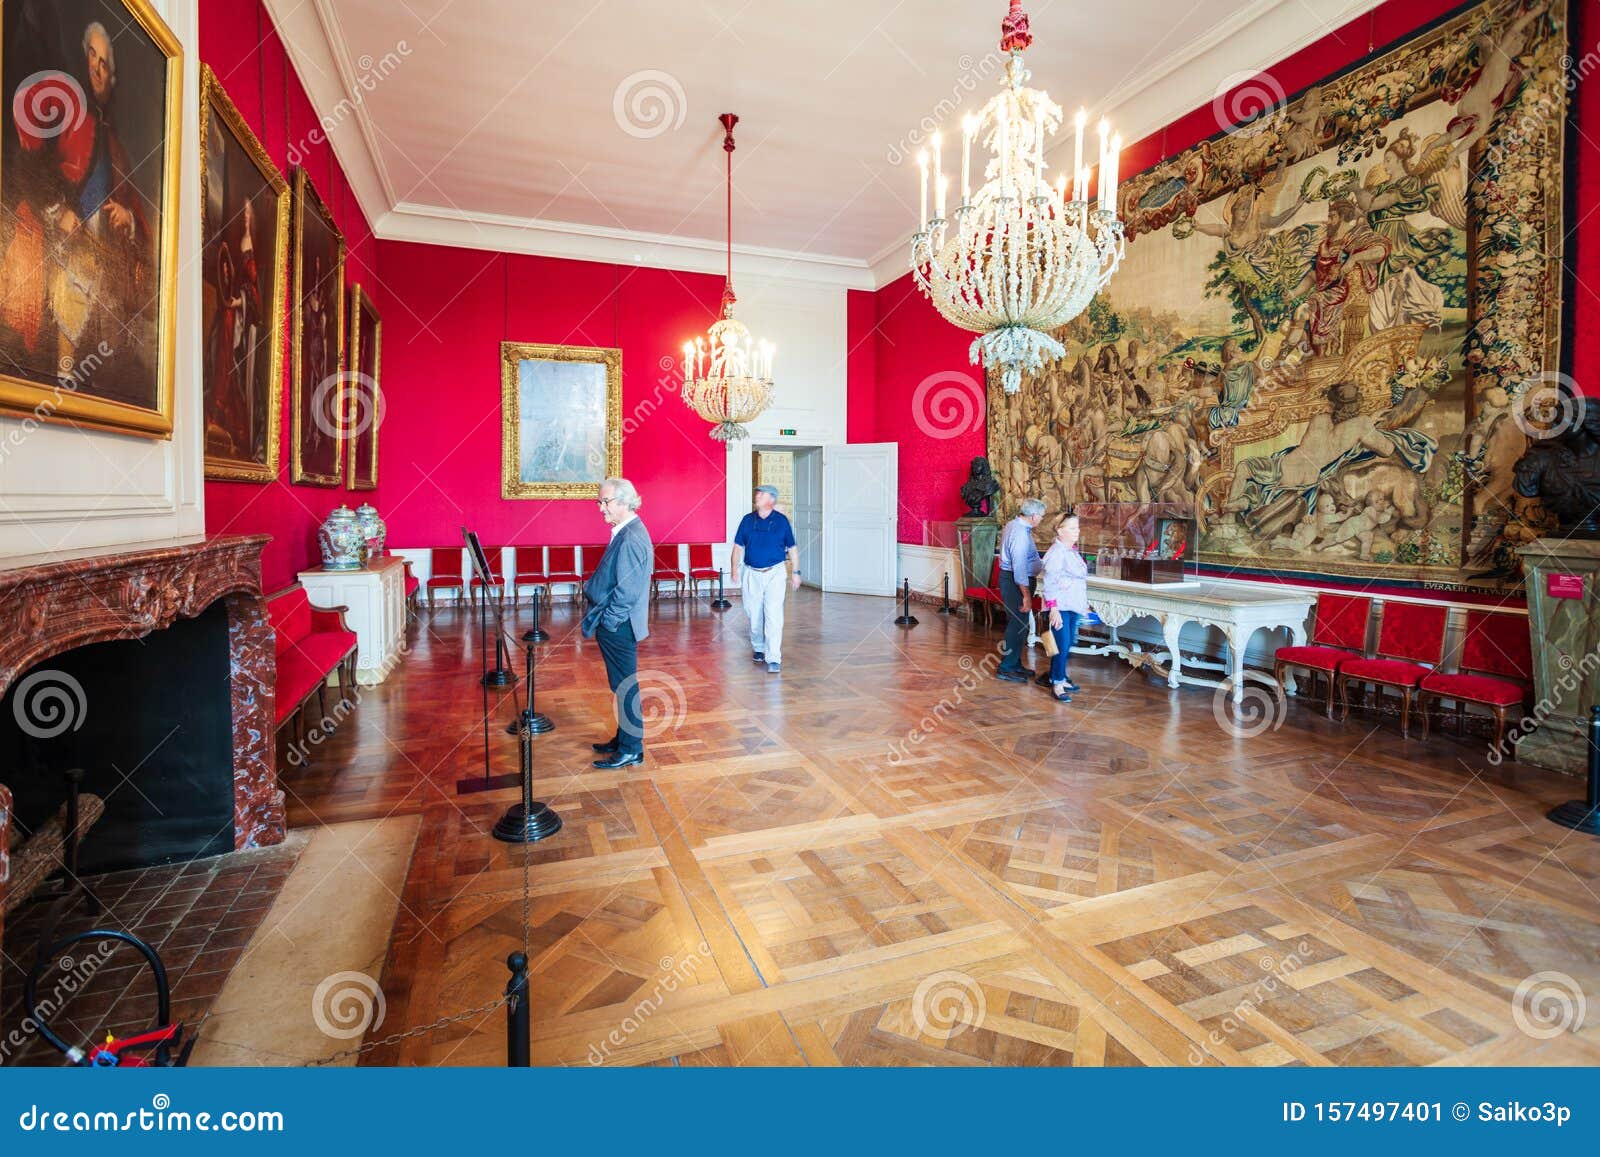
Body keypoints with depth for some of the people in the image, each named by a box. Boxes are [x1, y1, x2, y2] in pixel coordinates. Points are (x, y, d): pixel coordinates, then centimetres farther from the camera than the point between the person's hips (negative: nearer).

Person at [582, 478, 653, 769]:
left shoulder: (631, 538, -21)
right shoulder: (626, 532, 11)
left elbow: (627, 591, -24)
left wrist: (606, 621, -16)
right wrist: (596, 603, 13)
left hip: (618, 625, -10)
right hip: (616, 624, 10)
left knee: (625, 687, 1)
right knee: (622, 686, 18)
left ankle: (631, 750, 13)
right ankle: (623, 739, 32)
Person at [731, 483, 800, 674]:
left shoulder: (782, 521, 2)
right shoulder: (747, 520, 7)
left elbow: (792, 548, 8)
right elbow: (738, 547, 9)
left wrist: (795, 572, 6)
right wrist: (735, 568, -3)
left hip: (774, 574, -3)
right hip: (752, 574, 3)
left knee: (774, 615, -11)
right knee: (754, 615, 10)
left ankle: (774, 659, -11)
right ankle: (758, 648, 34)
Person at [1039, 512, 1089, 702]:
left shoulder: (1072, 550, 11)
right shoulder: (1056, 553, -16)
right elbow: (1048, 583, -19)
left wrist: (1084, 604, 21)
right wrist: (1054, 609, -23)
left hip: (1074, 606, 9)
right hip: (1061, 607, -9)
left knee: (1067, 644, 14)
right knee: (1062, 646, -7)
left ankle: (1060, 677, 25)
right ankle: (1056, 684, 3)